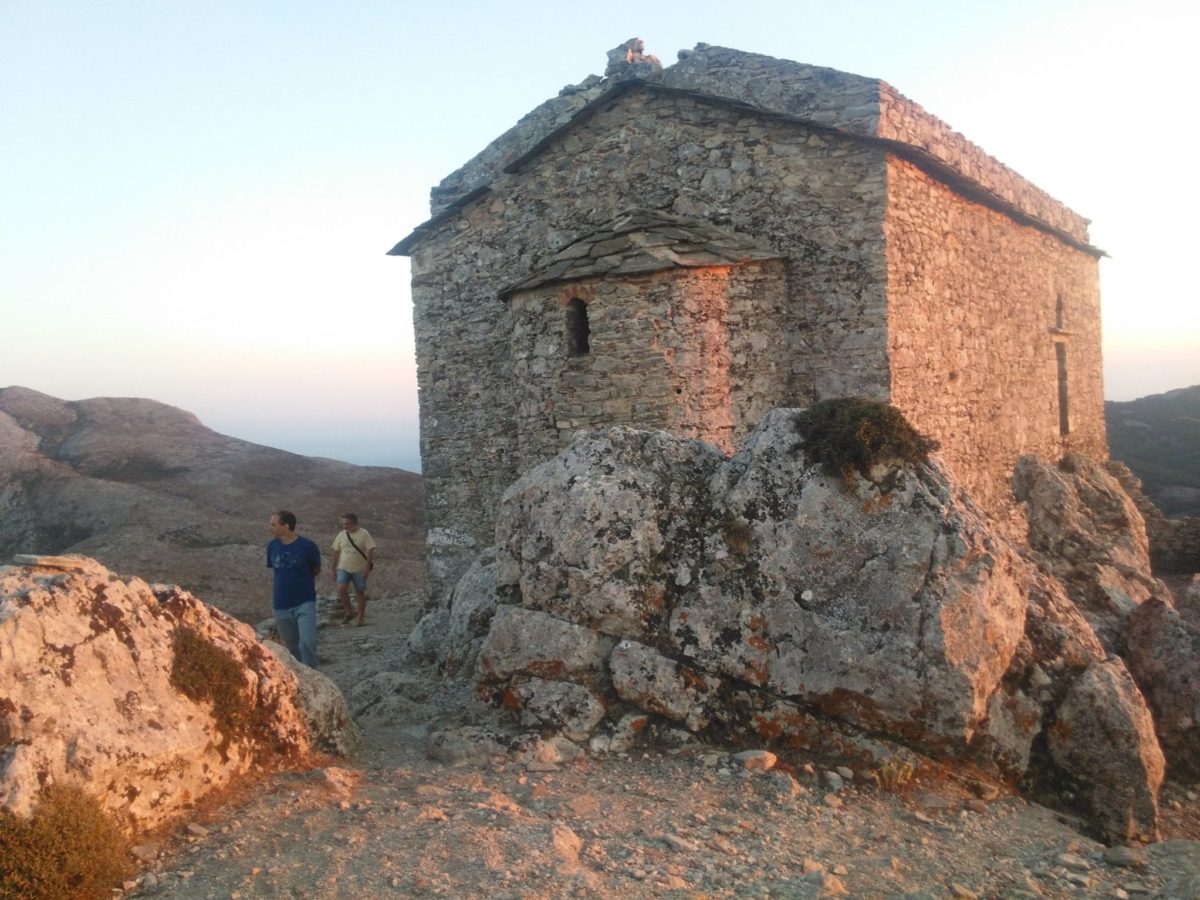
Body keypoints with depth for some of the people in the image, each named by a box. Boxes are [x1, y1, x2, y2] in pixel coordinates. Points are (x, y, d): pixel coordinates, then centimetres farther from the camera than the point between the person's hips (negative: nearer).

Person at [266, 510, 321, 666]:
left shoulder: (307, 546, -13)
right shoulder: (272, 546, -1)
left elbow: (316, 569, 4)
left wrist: (300, 580, 4)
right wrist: (276, 593, 6)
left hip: (305, 602, -4)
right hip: (281, 605, 4)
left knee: (307, 643, -16)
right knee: (291, 646, 15)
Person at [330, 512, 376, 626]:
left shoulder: (364, 534, -7)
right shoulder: (341, 535, 5)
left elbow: (370, 550, -10)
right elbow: (336, 551, 12)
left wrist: (368, 567, -16)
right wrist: (334, 568, 11)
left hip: (360, 569, -3)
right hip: (343, 568, 3)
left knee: (360, 592, 5)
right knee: (341, 589, -16)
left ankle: (362, 618, 17)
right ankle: (349, 611, 5)